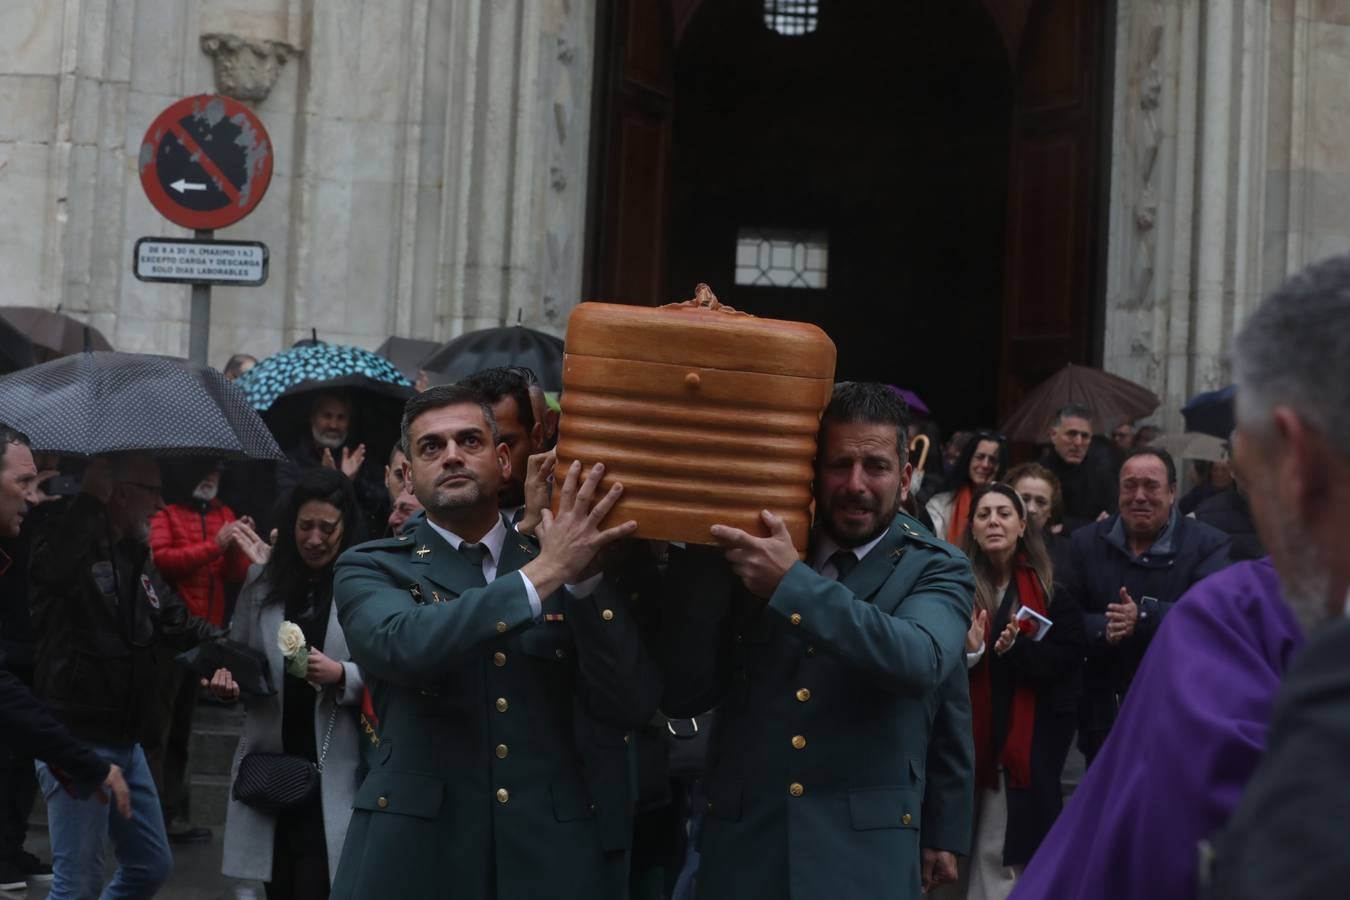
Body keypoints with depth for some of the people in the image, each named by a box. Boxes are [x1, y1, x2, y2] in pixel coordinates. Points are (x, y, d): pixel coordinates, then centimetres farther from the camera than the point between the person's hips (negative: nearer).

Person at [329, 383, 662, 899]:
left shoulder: (569, 567, 6)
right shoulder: (371, 569, 2)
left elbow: (631, 705, -5)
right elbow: (403, 646, -20)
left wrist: (585, 577, -16)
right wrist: (543, 573, -21)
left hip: (554, 851, 2)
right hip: (414, 850, -1)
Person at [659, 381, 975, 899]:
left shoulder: (934, 570, 1)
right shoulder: (752, 556, 6)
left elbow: (921, 661, -21)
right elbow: (683, 696, 0)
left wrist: (794, 583, -27)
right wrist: (698, 559, -10)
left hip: (865, 855, -2)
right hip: (741, 845, 2)